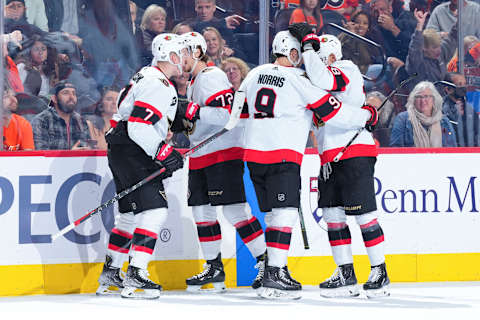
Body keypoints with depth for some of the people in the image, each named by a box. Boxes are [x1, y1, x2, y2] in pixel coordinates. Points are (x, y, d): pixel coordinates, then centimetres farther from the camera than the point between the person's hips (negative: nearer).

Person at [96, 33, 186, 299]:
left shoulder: (147, 76, 17)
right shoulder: (158, 85, -17)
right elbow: (139, 126, -25)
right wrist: (163, 153, -20)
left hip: (123, 152, 11)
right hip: (132, 154, -11)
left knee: (131, 214, 18)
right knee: (154, 210, -14)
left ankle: (109, 275, 25)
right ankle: (135, 277, -20)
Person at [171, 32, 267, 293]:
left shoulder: (213, 77, -12)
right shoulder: (193, 82, 20)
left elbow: (225, 113, -25)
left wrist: (190, 112, -28)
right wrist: (181, 123, 11)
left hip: (225, 153, -10)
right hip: (201, 157, 10)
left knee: (234, 209, -13)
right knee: (202, 210, 9)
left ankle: (266, 261, -9)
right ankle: (214, 267, 16)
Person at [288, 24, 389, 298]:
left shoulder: (347, 70, -8)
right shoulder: (325, 77, 20)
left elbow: (322, 81, -28)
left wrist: (308, 42, -23)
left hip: (355, 154, -9)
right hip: (331, 158, 9)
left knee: (363, 213, -7)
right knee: (333, 214, 6)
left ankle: (380, 273, 0)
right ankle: (346, 274, 10)